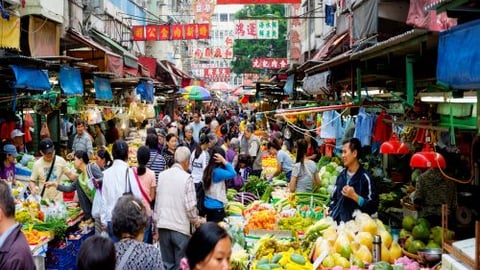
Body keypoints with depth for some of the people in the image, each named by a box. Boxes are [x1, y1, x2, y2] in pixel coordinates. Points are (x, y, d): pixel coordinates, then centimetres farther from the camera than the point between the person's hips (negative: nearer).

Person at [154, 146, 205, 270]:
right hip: (180, 227, -4)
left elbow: (157, 201, 6)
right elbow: (190, 206, -13)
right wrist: (197, 221, 5)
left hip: (163, 225, 4)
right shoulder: (187, 178, -11)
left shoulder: (162, 175, 3)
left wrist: (156, 222, 15)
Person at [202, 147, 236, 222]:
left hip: (207, 205, 8)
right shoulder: (217, 171, -21)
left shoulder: (208, 169, 4)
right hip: (217, 207, -8)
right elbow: (233, 173, -28)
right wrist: (224, 161, -23)